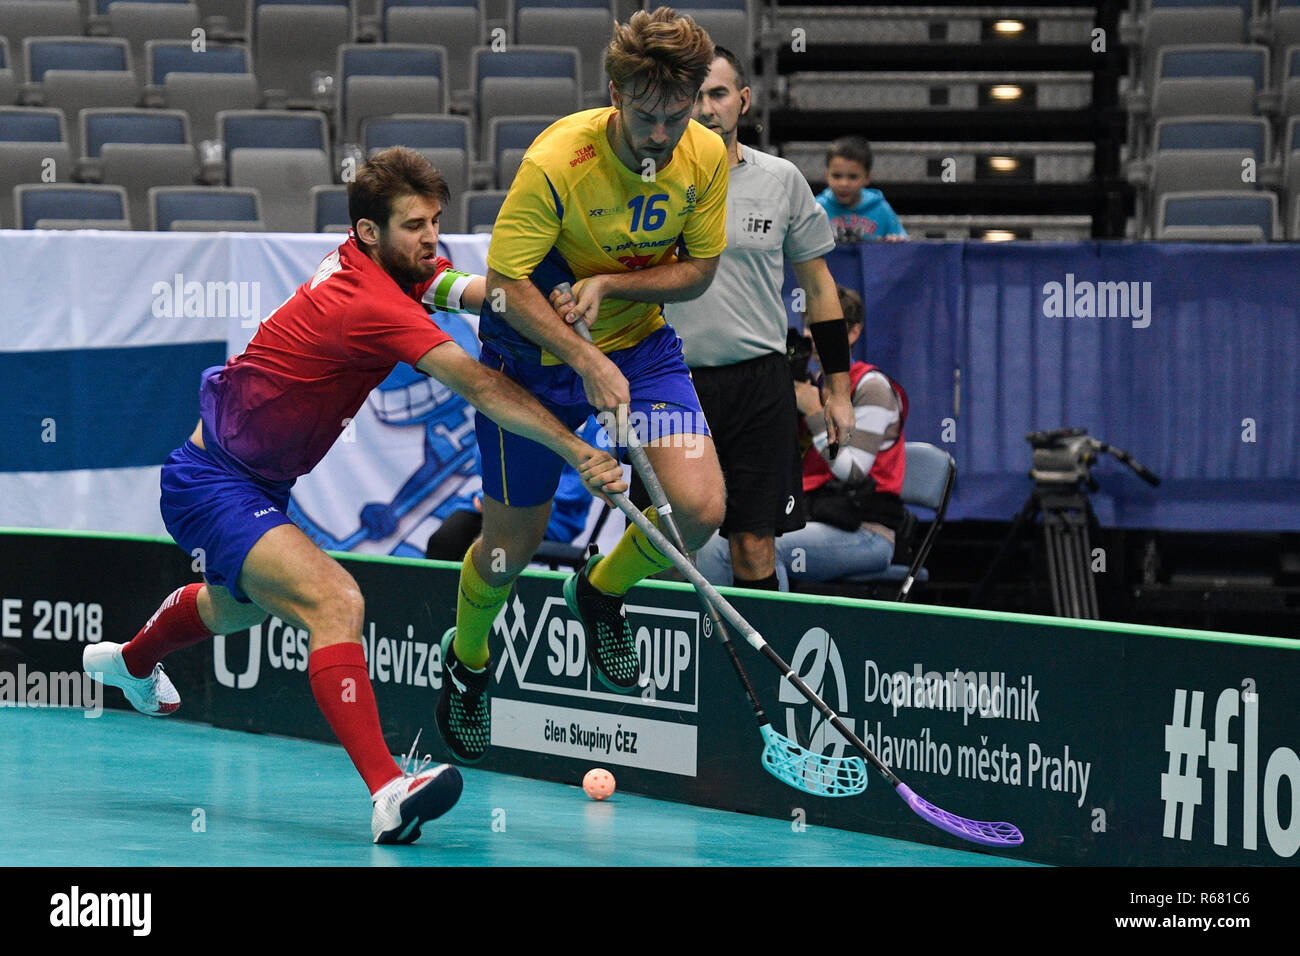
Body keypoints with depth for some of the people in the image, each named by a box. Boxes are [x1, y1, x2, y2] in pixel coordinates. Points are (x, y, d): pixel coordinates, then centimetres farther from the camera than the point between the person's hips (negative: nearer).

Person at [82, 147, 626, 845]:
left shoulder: (390, 265, -3)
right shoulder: (371, 303, -32)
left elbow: (475, 288, -12)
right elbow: (481, 387, -36)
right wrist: (576, 451, -38)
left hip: (259, 483, 11)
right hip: (211, 486, -11)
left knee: (239, 606, 37)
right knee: (334, 600, -32)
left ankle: (131, 661, 69)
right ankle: (386, 794, -45)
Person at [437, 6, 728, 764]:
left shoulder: (706, 158, -14)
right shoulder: (556, 162, -28)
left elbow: (697, 271, -4)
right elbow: (510, 285, -24)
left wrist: (609, 285, -22)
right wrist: (587, 363, -34)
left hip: (641, 342, 3)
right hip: (534, 354, -3)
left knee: (700, 509, -18)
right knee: (512, 547, 6)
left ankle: (602, 592, 15)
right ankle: (468, 660, 40)